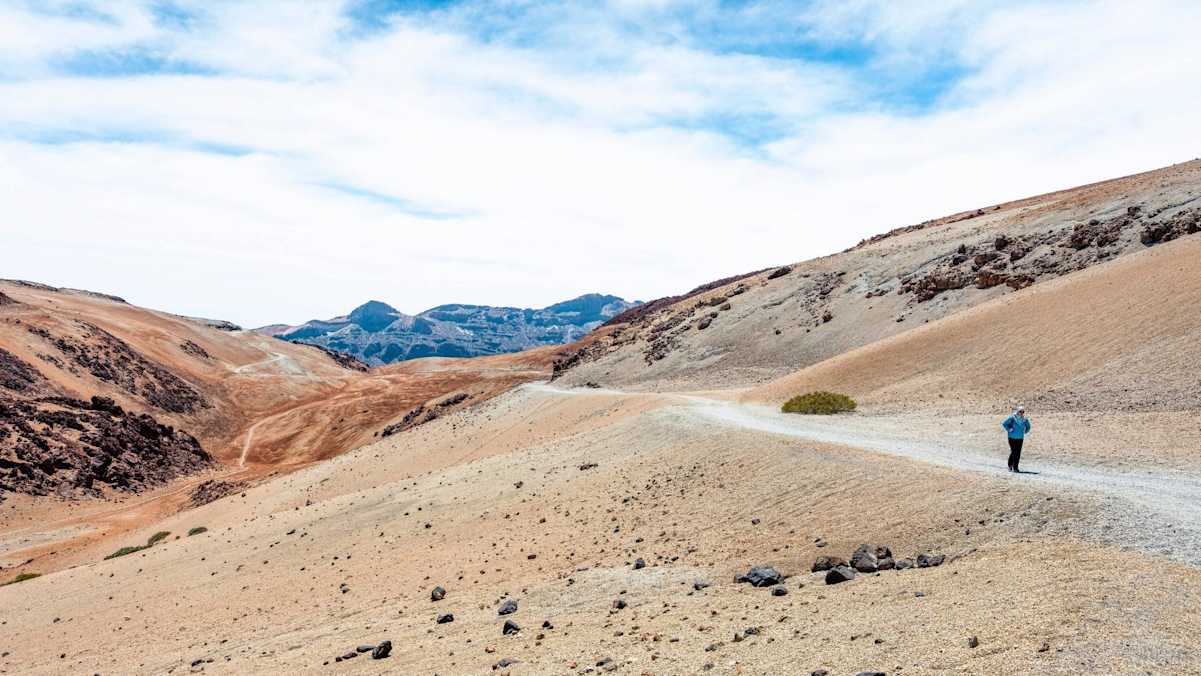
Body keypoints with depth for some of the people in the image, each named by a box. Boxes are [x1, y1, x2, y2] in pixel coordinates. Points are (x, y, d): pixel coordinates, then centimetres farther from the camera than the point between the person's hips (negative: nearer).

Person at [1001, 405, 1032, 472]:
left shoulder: (1025, 420, 2)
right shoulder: (1012, 418, -10)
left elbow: (1028, 427, 22)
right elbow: (1004, 424, -3)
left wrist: (1025, 432, 10)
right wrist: (1009, 430, -8)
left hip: (1020, 438, 4)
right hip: (1012, 438, -4)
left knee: (1018, 453, 0)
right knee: (1013, 451, -8)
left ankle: (1015, 467, 8)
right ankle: (1010, 466, 7)